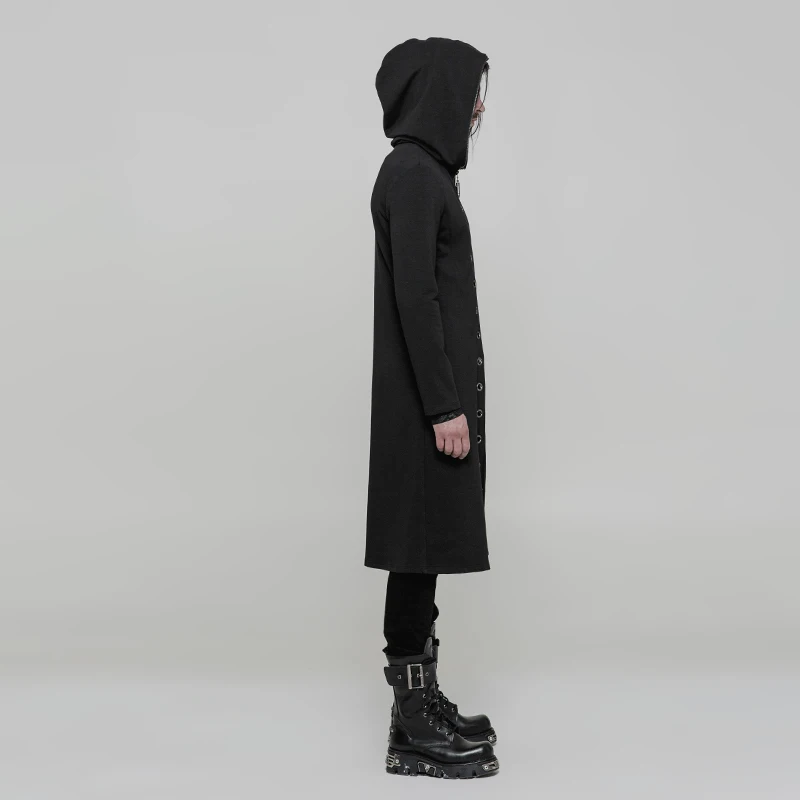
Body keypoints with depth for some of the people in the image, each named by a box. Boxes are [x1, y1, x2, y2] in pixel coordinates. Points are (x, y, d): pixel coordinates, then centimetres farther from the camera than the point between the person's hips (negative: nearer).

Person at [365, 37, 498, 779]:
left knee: (425, 555, 13)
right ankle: (413, 729, 4)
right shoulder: (412, 174, -14)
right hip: (424, 398, -10)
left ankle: (422, 706, 22)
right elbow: (414, 298, -20)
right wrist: (445, 405, -21)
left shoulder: (422, 172, 16)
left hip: (431, 389, 10)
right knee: (419, 553, -4)